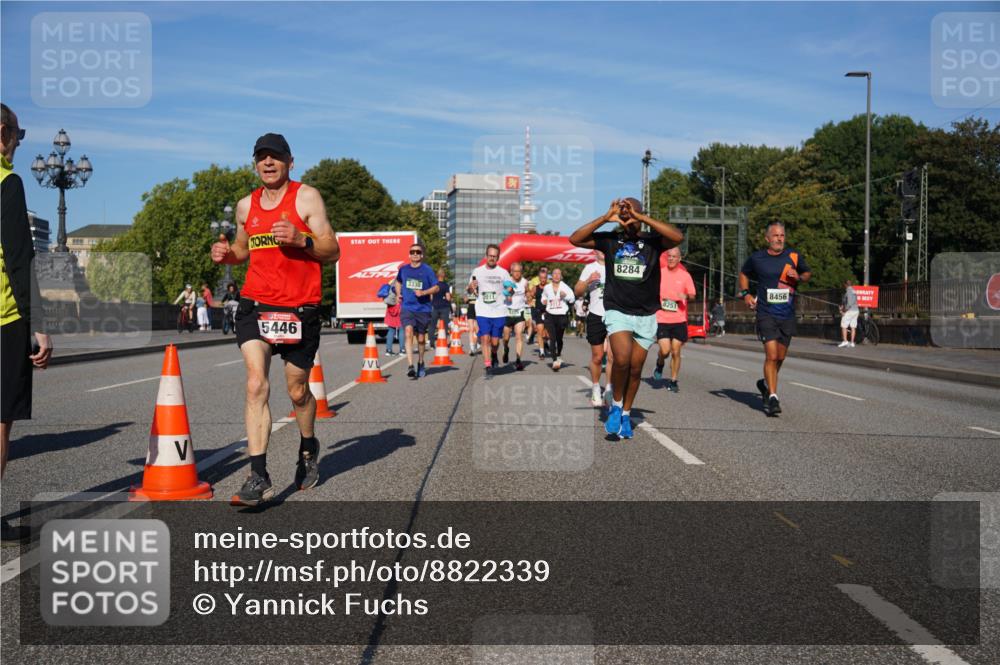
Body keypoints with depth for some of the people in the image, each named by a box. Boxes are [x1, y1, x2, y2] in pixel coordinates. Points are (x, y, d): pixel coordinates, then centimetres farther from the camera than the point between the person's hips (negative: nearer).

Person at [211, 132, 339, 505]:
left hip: (300, 308, -2)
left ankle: (308, 448, 40)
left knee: (297, 391, 10)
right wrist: (227, 254, 5)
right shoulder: (246, 206, 12)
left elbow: (332, 251, -5)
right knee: (256, 385, -14)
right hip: (255, 304, 3)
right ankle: (259, 478, -15)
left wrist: (301, 239, -23)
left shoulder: (307, 197, -1)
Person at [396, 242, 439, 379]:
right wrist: (398, 294, 9)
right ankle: (410, 366, -28)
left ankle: (420, 364, 35)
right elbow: (398, 282, 26)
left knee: (421, 339, 11)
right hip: (407, 308, 1)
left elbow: (436, 288, -1)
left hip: (423, 309, -1)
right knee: (408, 333, -22)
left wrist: (423, 292, -17)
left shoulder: (427, 270, -3)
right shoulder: (403, 269, 6)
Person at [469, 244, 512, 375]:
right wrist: (471, 286, -8)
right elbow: (470, 289, 15)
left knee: (495, 341, 4)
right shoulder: (477, 271, 7)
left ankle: (494, 355, 35)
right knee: (485, 338, -11)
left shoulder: (503, 272, 6)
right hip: (482, 312, 0)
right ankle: (488, 365, -6)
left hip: (499, 312, 0)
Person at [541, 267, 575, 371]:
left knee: (559, 338, 11)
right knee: (552, 338, -11)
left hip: (562, 316, -1)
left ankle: (559, 355, 40)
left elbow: (572, 299, -4)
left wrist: (565, 295, -22)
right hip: (550, 316, 1)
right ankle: (555, 361, -14)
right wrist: (543, 301, 5)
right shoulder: (547, 287, 7)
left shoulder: (565, 287, -1)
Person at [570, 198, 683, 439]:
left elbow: (678, 237, -22)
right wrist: (606, 217, -13)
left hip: (646, 316, 1)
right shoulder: (610, 240, 0)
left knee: (635, 369, 8)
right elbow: (575, 239, -7)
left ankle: (625, 414, 28)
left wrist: (641, 217, -23)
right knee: (622, 359, -23)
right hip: (617, 312, -1)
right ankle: (615, 405, 2)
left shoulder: (652, 241, -3)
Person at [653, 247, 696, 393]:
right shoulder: (659, 272, 3)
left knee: (676, 352, 2)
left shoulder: (685, 275, 2)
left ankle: (673, 381, 17)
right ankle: (659, 365, 21)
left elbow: (692, 296, 2)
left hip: (679, 320, 1)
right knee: (665, 350, -13)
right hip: (661, 319, -1)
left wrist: (687, 296, -18)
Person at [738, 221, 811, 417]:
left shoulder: (794, 256, 3)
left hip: (787, 316, 3)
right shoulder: (757, 258, 0)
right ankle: (772, 397, -12)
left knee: (780, 357, 12)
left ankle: (766, 383, 38)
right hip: (766, 314, -3)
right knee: (771, 355, -15)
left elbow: (808, 273, 18)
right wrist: (746, 293, 4)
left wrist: (798, 278, -5)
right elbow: (743, 274, 19)